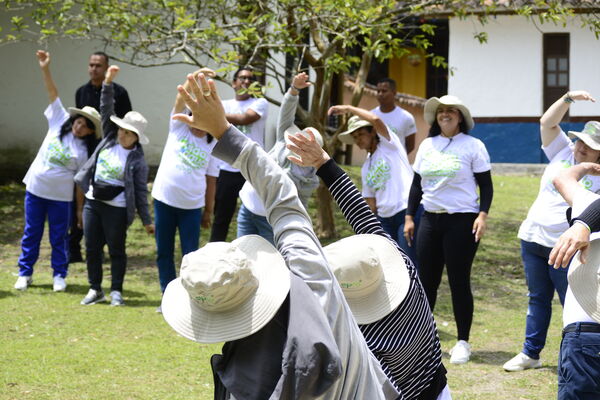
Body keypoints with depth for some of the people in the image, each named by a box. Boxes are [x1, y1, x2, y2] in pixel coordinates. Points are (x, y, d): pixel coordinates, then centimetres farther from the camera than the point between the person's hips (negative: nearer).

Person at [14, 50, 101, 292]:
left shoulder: (85, 151, -4)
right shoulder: (59, 123, 0)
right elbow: (53, 94, -5)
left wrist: (80, 209, -5)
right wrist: (45, 69, -13)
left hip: (61, 197, -2)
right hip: (35, 189, 2)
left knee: (59, 237, 5)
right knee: (31, 233, 9)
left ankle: (59, 275, 18)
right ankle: (25, 273, 18)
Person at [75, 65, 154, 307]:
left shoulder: (137, 160, -9)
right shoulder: (110, 139, 3)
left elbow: (141, 192, -7)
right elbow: (106, 109, 1)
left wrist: (146, 221, -7)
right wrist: (108, 83, -9)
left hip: (116, 209, -5)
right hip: (93, 203, 5)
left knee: (116, 250, 4)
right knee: (92, 248, 9)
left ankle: (116, 291, 13)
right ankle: (95, 289, 18)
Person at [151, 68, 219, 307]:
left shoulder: (211, 145, 6)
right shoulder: (179, 127, 3)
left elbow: (211, 180, 7)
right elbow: (181, 98, -12)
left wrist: (209, 211, 6)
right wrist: (195, 79, -27)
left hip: (192, 206, 0)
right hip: (164, 200, 0)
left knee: (190, 254, -1)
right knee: (164, 252, 6)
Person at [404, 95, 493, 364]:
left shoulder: (473, 146, -3)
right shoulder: (427, 145, 11)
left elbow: (486, 185, -3)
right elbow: (417, 184, 16)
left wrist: (482, 215, -15)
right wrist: (409, 216, 10)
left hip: (462, 221, -5)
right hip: (430, 220, 5)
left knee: (459, 282, -2)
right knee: (426, 281, 7)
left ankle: (463, 343, 8)